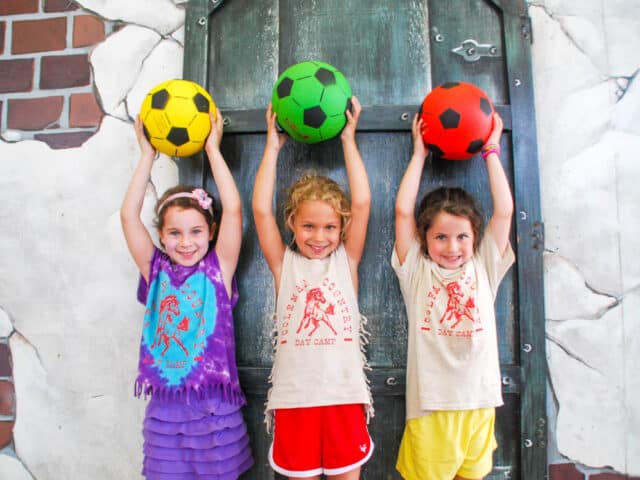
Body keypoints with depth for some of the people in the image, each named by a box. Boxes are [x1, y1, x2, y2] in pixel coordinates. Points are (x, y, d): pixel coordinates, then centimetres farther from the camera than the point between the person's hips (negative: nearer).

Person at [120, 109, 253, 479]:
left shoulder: (218, 270, -4)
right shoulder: (156, 271, 2)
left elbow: (233, 209, -13)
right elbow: (129, 215, -4)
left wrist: (213, 149, -7)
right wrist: (148, 154, -2)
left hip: (216, 409, -2)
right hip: (165, 409, 2)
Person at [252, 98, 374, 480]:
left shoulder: (345, 260, 3)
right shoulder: (285, 264, 2)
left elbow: (362, 204, -6)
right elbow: (261, 210, -6)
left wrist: (348, 139, -1)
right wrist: (273, 146, 0)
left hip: (344, 395, 0)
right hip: (294, 398, 0)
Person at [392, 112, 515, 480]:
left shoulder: (484, 268, 5)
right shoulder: (417, 271, -1)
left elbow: (504, 211, 1)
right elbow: (403, 212, -6)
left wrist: (491, 151, 7)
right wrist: (419, 153, 2)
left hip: (479, 405, 2)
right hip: (429, 408, -2)